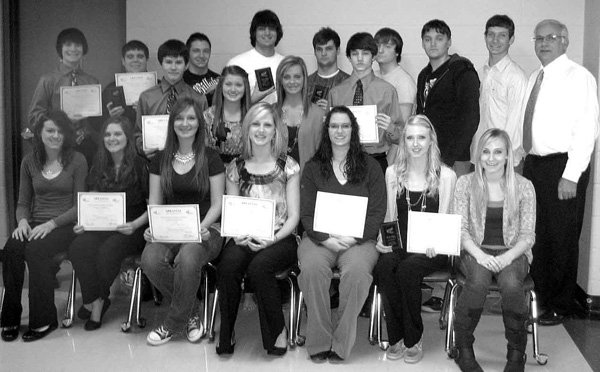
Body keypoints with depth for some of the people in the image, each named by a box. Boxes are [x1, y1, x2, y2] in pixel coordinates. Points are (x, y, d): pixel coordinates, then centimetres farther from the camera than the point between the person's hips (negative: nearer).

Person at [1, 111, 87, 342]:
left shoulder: (77, 161, 0)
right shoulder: (29, 162, 11)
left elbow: (79, 205, -4)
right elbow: (23, 202, 14)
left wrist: (51, 224, -17)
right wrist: (23, 221, -9)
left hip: (65, 225, -3)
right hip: (34, 225, 4)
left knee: (36, 250, -33)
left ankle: (43, 320, -20)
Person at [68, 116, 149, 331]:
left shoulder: (140, 165, -3)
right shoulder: (99, 165, 13)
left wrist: (135, 225, -17)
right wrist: (84, 222, -3)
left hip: (132, 228, -4)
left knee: (107, 251, -33)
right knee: (78, 247, -26)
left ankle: (97, 300, -7)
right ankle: (96, 300, -13)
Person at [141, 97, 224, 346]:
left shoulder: (210, 159, 4)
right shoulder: (161, 160, 13)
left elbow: (217, 204, 1)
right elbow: (154, 203, 11)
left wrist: (202, 227, -17)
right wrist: (152, 227, -9)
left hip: (204, 229, -3)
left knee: (187, 260, -35)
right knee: (150, 259, -29)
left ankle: (174, 324, -12)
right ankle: (191, 313, -8)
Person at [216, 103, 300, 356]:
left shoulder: (287, 166, 2)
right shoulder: (237, 167, 10)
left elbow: (293, 216, -1)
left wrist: (272, 240, -17)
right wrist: (239, 235, -13)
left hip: (280, 239, -2)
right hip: (244, 238, 2)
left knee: (259, 267, -33)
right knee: (228, 265, -30)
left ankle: (278, 330, -10)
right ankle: (225, 334, -13)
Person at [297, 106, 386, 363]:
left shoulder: (370, 167, 10)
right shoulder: (313, 168, 13)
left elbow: (377, 213, 4)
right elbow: (306, 214, 6)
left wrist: (352, 239, -12)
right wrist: (326, 240, -12)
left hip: (359, 239, -1)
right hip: (319, 238, 1)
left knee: (357, 270, -33)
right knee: (312, 267, -32)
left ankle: (341, 343, -20)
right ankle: (318, 342, -20)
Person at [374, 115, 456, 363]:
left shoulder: (446, 176, 2)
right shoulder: (393, 173, 11)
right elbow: (390, 217, 12)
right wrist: (382, 239, -7)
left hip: (430, 248, -2)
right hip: (399, 244, 3)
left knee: (407, 270, -33)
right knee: (383, 267, -30)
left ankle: (413, 339, -14)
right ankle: (396, 338, -16)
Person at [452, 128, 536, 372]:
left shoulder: (523, 187, 2)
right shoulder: (466, 183, 2)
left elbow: (528, 234, 1)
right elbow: (460, 229, 0)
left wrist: (507, 257, -17)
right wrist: (479, 254, -17)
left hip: (512, 253, 0)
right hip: (475, 251, 0)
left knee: (511, 283, -33)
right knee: (478, 280, -33)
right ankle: (463, 348, -16)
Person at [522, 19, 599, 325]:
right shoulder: (534, 78, 15)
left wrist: (571, 175, -18)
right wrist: (524, 159, 7)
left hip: (563, 167, -6)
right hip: (533, 164, 6)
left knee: (562, 239, 2)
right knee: (535, 235, 11)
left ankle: (559, 306, 16)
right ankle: (538, 297, 25)